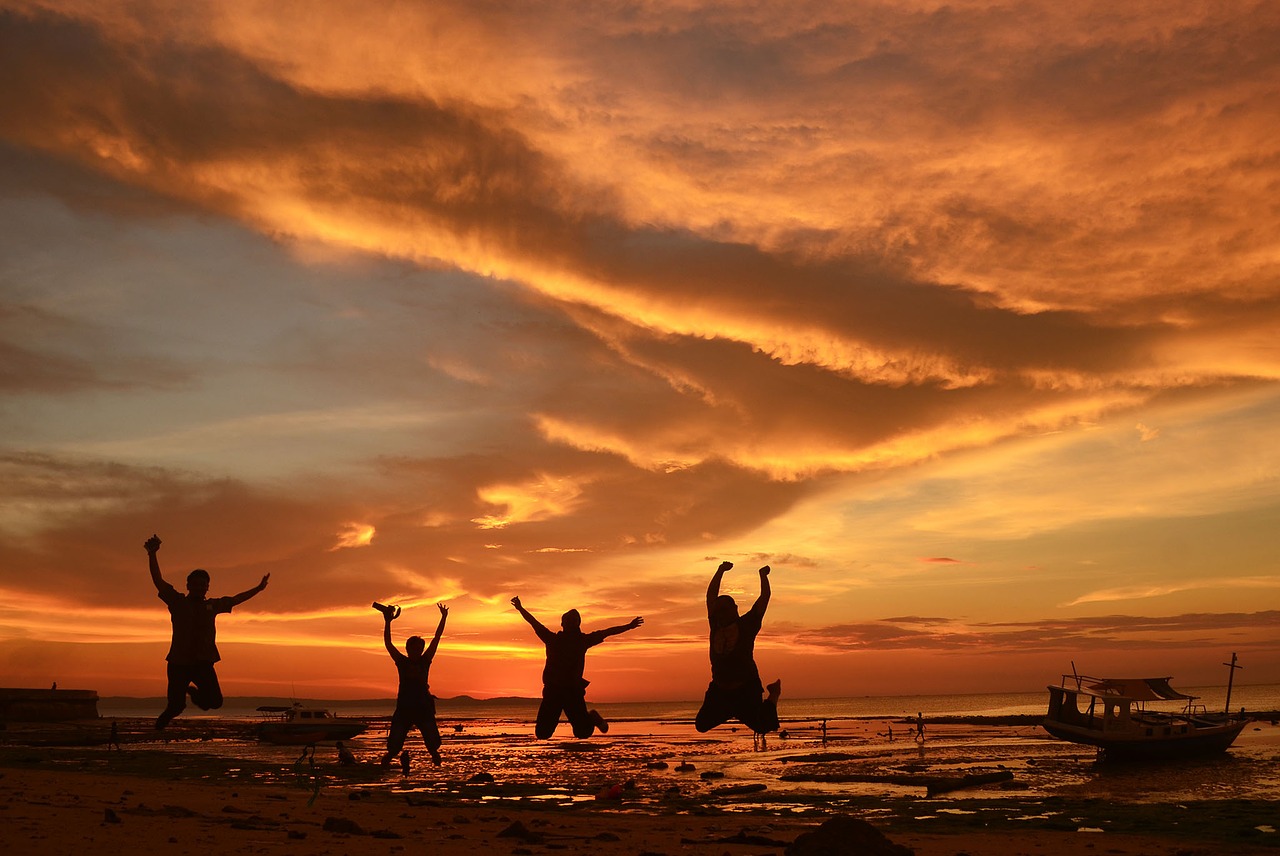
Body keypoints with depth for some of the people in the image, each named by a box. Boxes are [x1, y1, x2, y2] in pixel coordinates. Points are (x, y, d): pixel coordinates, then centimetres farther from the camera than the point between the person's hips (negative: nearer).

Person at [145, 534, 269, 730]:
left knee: (215, 701, -13)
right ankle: (161, 723, 29)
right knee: (177, 705, -9)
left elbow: (236, 599, 29)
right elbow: (158, 581, -6)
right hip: (179, 662, -3)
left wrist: (258, 588, 33)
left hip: (204, 663, 3)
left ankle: (193, 691, 22)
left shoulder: (212, 605, 14)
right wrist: (152, 554, -18)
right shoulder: (178, 602, 4)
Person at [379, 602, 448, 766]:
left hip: (424, 709, 1)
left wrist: (444, 618, 2)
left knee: (433, 744, -5)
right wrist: (387, 622, -11)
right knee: (394, 745, -5)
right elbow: (388, 644, -3)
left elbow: (436, 639, 5)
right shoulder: (402, 662, 4)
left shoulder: (425, 661, 7)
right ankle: (385, 764, 17)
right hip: (404, 709, -1)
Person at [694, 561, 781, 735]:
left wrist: (763, 576, -2)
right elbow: (711, 596, 11)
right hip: (720, 688, 4)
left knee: (762, 727, -7)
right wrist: (720, 572, 11)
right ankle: (731, 712, 27)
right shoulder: (716, 625, 9)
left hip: (746, 689, -4)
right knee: (701, 725, 0)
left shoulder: (747, 624, 0)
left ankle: (773, 695, 22)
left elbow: (764, 598, -1)